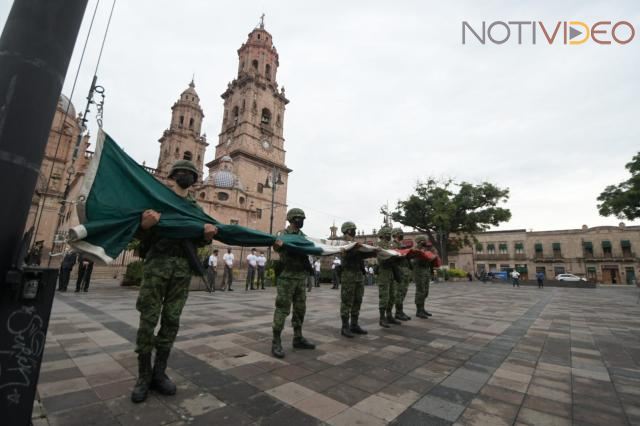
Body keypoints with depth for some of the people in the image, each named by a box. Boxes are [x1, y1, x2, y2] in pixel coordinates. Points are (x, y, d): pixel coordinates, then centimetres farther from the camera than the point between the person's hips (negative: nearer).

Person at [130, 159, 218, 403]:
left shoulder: (196, 208, 15)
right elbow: (140, 234, 3)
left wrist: (207, 235, -10)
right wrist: (144, 224, -21)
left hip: (183, 268, 3)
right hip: (157, 263, -2)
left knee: (171, 320, 5)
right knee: (148, 319, 0)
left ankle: (159, 373, 18)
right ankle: (144, 375, 14)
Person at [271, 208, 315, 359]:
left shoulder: (303, 236, 14)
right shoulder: (283, 234, -6)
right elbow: (277, 247, -25)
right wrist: (278, 245, -50)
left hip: (300, 278, 7)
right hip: (287, 277, -7)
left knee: (300, 309, 12)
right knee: (282, 309, -4)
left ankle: (298, 338, 25)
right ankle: (276, 342, 5)